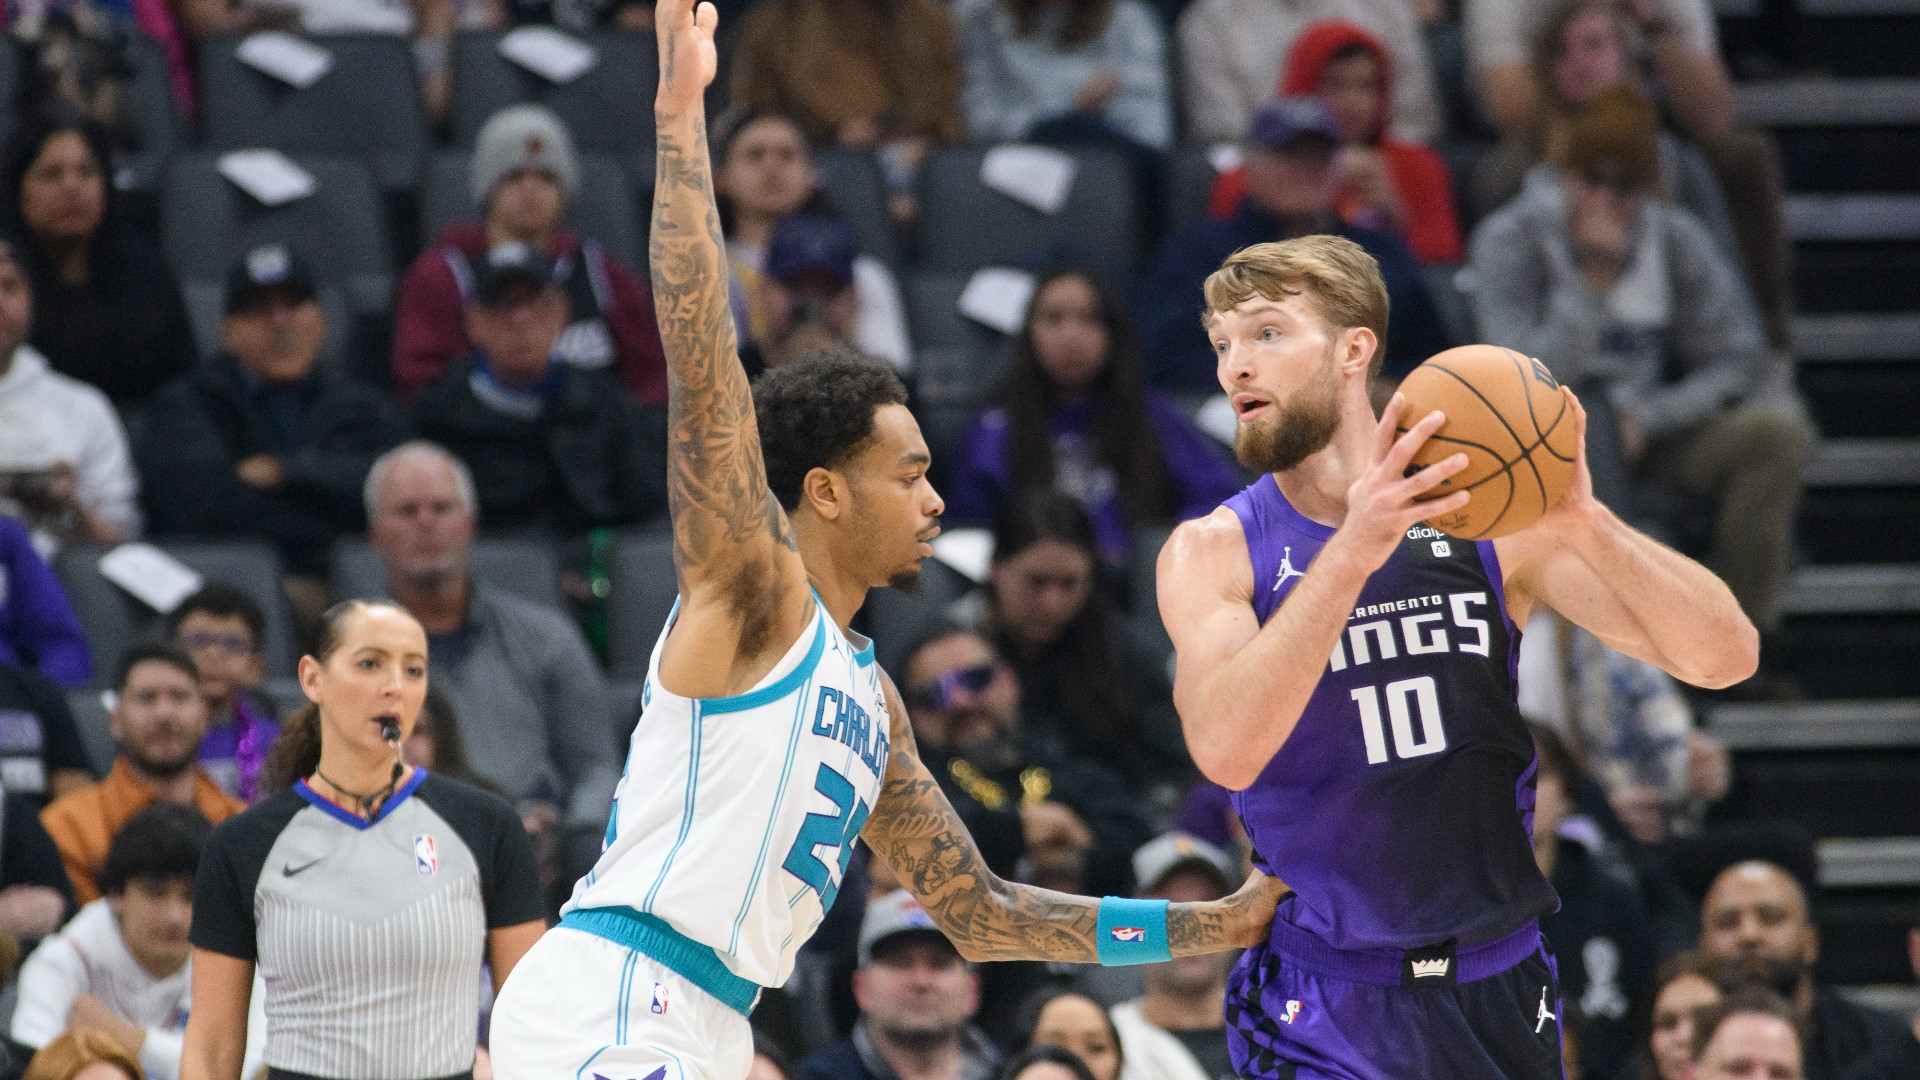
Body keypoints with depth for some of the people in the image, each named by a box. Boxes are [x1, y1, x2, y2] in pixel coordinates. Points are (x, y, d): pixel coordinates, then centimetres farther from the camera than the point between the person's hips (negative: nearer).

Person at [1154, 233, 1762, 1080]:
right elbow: (1224, 750, -23)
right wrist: (1352, 552, -31)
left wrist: (1582, 525, -22)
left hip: (1498, 995, 2)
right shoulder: (1212, 553, -3)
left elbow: (1724, 659, -6)